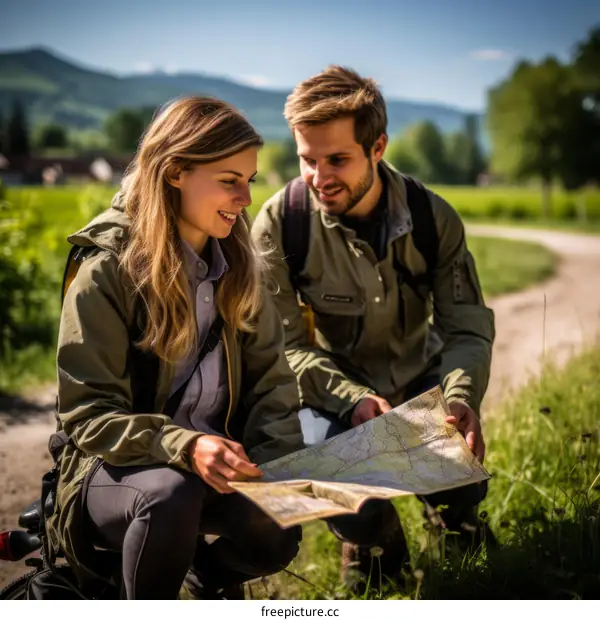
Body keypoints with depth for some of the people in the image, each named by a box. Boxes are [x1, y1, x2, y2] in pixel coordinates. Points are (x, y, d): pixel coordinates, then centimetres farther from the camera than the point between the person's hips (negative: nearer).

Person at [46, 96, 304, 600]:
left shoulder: (235, 264, 2)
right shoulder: (108, 272, -15)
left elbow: (271, 377, 2)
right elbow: (85, 411, -17)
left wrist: (277, 462, -17)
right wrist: (182, 446, -33)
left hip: (215, 463, 5)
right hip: (118, 467, -4)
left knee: (276, 538, -22)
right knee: (171, 494, -37)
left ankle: (202, 575, 14)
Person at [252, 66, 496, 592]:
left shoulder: (434, 219, -14)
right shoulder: (279, 224, -19)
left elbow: (468, 328, -10)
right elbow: (282, 346, -17)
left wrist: (462, 397, -32)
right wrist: (353, 399, -33)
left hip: (417, 379, 2)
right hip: (330, 390, -2)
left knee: (463, 485, -18)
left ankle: (447, 507, 25)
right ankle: (372, 534, 11)